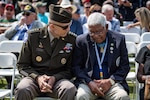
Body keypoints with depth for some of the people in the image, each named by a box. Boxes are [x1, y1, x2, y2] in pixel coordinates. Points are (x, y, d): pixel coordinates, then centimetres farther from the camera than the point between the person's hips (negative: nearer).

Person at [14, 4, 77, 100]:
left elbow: (70, 69, 8)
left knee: (70, 90, -34)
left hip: (58, 79, 1)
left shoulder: (72, 39, 2)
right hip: (34, 77, -1)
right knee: (22, 91, -35)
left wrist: (54, 78, -12)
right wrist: (37, 77, -15)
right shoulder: (33, 36, -1)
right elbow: (22, 65, 5)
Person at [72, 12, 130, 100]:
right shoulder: (81, 41, 3)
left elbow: (125, 66, 5)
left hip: (112, 82, 0)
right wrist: (89, 82, -14)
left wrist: (110, 81, -12)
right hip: (88, 82, 0)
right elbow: (76, 66, 3)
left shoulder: (119, 40, 4)